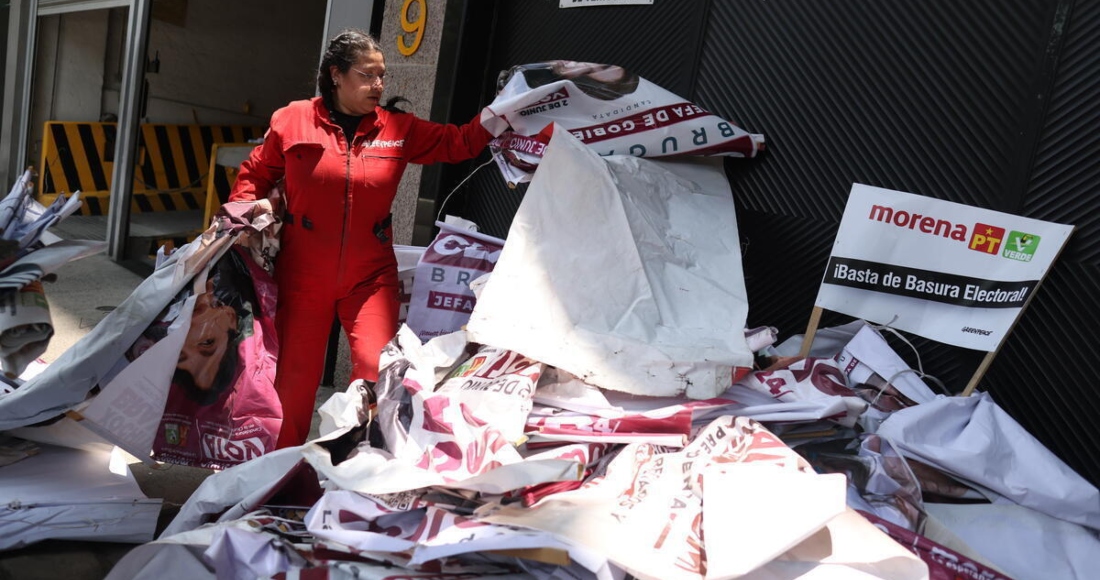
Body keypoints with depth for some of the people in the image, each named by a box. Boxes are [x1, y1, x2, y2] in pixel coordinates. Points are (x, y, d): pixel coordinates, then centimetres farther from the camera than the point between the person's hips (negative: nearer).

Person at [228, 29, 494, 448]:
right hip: (302, 274, 0)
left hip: (370, 277, 1)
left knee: (377, 370, -9)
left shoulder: (399, 130, 1)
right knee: (294, 375, 10)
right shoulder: (292, 121, -2)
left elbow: (456, 143, -1)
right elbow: (254, 175, 9)